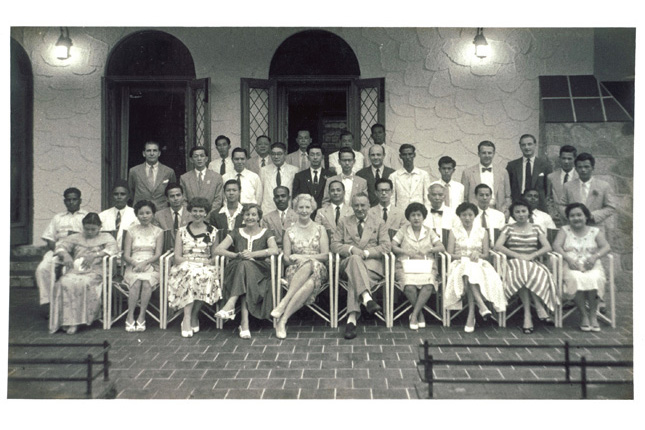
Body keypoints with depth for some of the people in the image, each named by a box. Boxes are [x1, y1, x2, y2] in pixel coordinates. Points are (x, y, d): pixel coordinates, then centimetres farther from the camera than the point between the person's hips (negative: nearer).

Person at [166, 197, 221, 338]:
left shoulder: (212, 232, 14)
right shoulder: (182, 231, 14)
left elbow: (215, 256, 13)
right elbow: (177, 257, 5)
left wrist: (207, 262, -8)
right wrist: (191, 261, -12)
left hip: (206, 269, 0)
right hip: (185, 267, 0)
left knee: (205, 275, -36)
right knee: (190, 272, -37)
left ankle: (193, 316, -22)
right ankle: (189, 318, -36)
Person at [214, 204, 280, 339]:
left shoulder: (266, 233, 14)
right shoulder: (236, 233, 19)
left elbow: (275, 250, -8)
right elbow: (218, 250, 3)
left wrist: (252, 254, -21)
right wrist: (237, 255, -14)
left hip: (259, 273, -1)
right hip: (236, 270, 1)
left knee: (245, 265, -35)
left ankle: (230, 305, -43)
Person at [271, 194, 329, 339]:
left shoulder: (320, 229, 14)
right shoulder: (289, 231, 15)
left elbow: (326, 255, 3)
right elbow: (286, 259, 6)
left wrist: (302, 257, -9)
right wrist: (300, 259, -16)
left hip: (318, 271, 0)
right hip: (295, 271, 0)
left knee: (310, 283, -38)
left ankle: (282, 320, -43)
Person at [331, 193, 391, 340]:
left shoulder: (378, 222, 19)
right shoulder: (343, 222, 21)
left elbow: (386, 246, 5)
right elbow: (334, 245, 8)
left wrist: (366, 252, -11)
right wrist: (351, 249, -12)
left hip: (371, 263, 0)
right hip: (349, 262, 0)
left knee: (354, 277, -36)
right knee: (355, 258, -39)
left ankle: (352, 318, -45)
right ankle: (367, 298, -56)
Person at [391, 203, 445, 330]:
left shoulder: (429, 232, 19)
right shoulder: (403, 231, 14)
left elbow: (442, 247, 10)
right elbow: (393, 246, 2)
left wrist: (429, 250, -9)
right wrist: (409, 253, -10)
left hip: (426, 267, 1)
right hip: (406, 267, -1)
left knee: (428, 285, -33)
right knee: (409, 286, -34)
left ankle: (414, 315, -24)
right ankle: (420, 314, -13)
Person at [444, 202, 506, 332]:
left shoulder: (482, 232, 15)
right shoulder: (454, 232, 12)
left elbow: (486, 254, 12)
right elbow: (450, 254, 3)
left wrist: (478, 254, -12)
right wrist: (465, 257, -13)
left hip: (478, 264, 1)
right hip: (460, 264, -1)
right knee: (467, 275, -39)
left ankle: (471, 315, -39)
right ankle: (482, 305, -44)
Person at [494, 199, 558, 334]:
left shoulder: (536, 228, 19)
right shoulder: (508, 229, 12)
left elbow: (547, 247, 7)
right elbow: (497, 246, -3)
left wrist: (532, 255, -11)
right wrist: (518, 255, -14)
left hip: (533, 263, 2)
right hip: (514, 262, -2)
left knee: (540, 274, -35)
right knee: (522, 273, -38)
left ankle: (528, 315, -36)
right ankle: (539, 307, -36)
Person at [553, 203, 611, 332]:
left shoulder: (595, 232, 17)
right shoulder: (564, 230, 16)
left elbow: (606, 247, 2)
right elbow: (556, 245, 0)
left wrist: (595, 256, -19)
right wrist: (568, 258, -18)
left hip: (592, 266, 1)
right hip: (571, 266, 0)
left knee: (594, 278, -35)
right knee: (576, 278, -35)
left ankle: (593, 315, -21)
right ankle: (583, 315, -24)